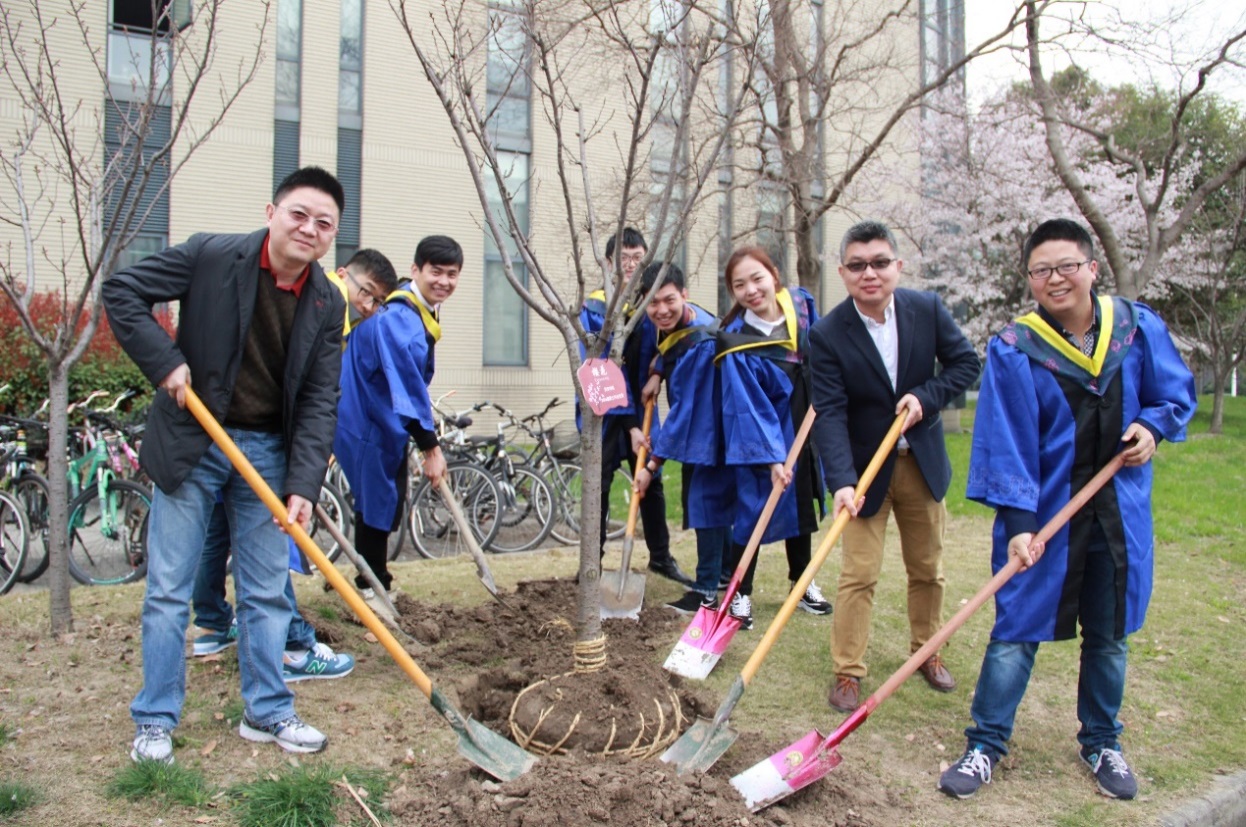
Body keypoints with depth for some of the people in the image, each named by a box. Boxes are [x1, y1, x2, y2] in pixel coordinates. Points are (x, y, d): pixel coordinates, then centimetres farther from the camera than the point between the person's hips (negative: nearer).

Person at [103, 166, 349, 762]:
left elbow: (319, 400, -5)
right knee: (169, 591, 5)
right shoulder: (211, 255, -11)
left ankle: (267, 711, 24)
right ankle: (155, 720, 21)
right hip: (191, 443, -2)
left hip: (267, 453, 3)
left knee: (266, 593, 10)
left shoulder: (326, 305, -2)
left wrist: (303, 483, -14)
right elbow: (122, 291, -5)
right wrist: (164, 361, -17)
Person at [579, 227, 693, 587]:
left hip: (641, 407, 5)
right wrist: (630, 425, -20)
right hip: (605, 410, -4)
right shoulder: (594, 308, -14)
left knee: (651, 481, 11)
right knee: (598, 486, 1)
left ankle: (660, 556, 26)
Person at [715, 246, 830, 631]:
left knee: (802, 506, 19)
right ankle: (740, 595, 15)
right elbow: (749, 408, -24)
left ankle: (803, 583, 37)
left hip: (805, 430, 6)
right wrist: (771, 456, -26)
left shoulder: (801, 303, -9)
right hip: (760, 439, -6)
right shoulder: (736, 343, -25)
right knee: (754, 511, -1)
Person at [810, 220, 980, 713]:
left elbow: (966, 362, 1)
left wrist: (926, 396, -17)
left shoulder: (927, 309, -7)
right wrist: (842, 481, -34)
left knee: (927, 568, 17)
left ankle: (927, 651, 37)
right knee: (859, 574, -3)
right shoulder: (827, 335, -18)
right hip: (865, 468, -4)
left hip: (923, 463, 4)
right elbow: (830, 413, -23)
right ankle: (847, 672, 10)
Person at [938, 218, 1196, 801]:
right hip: (1045, 513, -3)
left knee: (1108, 635, 16)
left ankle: (1101, 743, 36)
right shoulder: (1013, 350, -11)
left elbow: (1176, 392, 14)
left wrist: (1152, 425, -8)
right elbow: (1007, 444, -14)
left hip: (1119, 513, 3)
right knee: (1017, 631, 2)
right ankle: (986, 744, 18)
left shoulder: (1137, 327, -1)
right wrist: (1018, 524, -20)